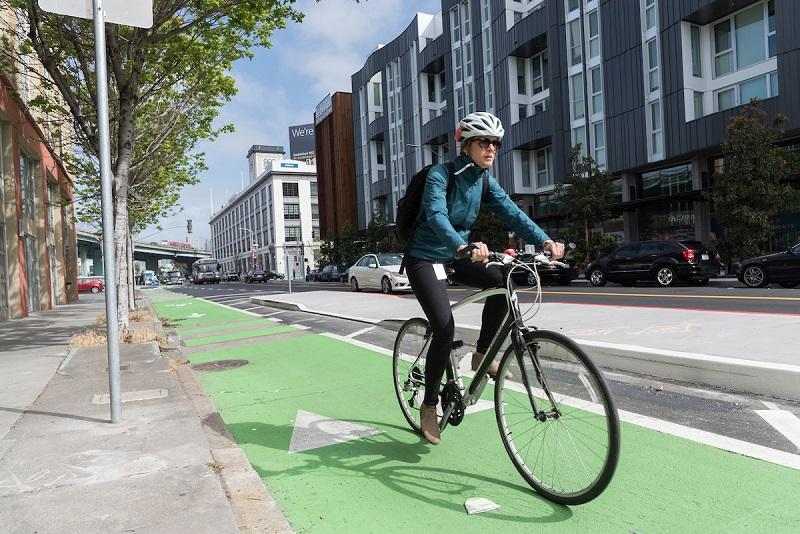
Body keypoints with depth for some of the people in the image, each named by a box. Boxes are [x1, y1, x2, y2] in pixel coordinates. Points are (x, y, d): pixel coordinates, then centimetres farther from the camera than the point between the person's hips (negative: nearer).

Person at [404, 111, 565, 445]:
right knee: (445, 328, -19)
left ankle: (482, 355, -1)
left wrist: (544, 241, -27)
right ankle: (429, 405, -1)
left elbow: (511, 212, -11)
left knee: (502, 281, -20)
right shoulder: (440, 174, -18)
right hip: (425, 259, -6)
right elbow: (436, 216, -35)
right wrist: (463, 247, -53)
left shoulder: (484, 181, 1)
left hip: (454, 258, 6)